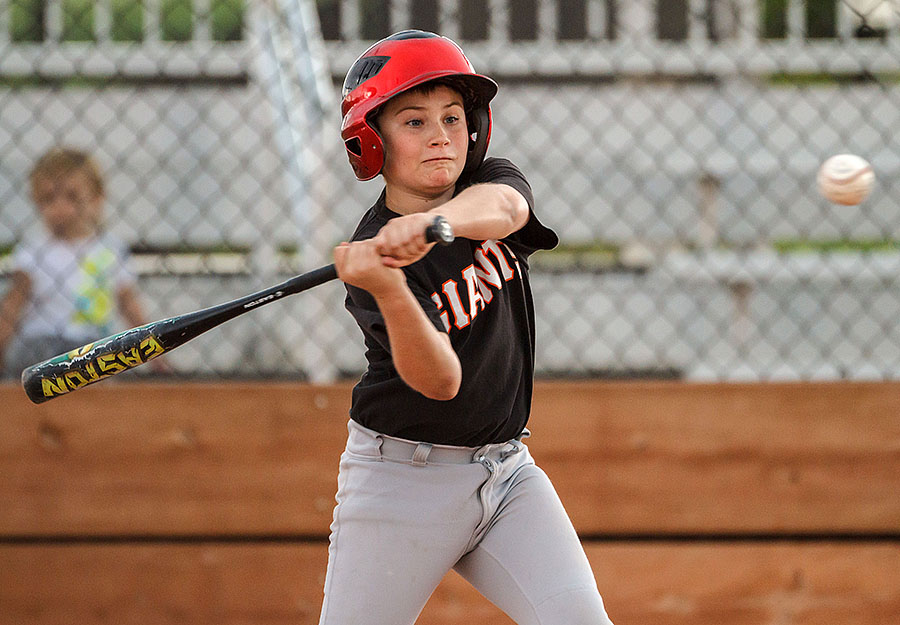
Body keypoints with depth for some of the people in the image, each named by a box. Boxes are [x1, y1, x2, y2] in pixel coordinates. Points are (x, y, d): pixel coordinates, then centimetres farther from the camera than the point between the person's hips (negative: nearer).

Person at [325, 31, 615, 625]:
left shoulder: (492, 184, 1)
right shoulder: (372, 254, -13)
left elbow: (501, 207, -26)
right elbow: (440, 380, -26)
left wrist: (434, 222, -48)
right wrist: (387, 289, -43)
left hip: (506, 470, 4)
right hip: (402, 480, -3)